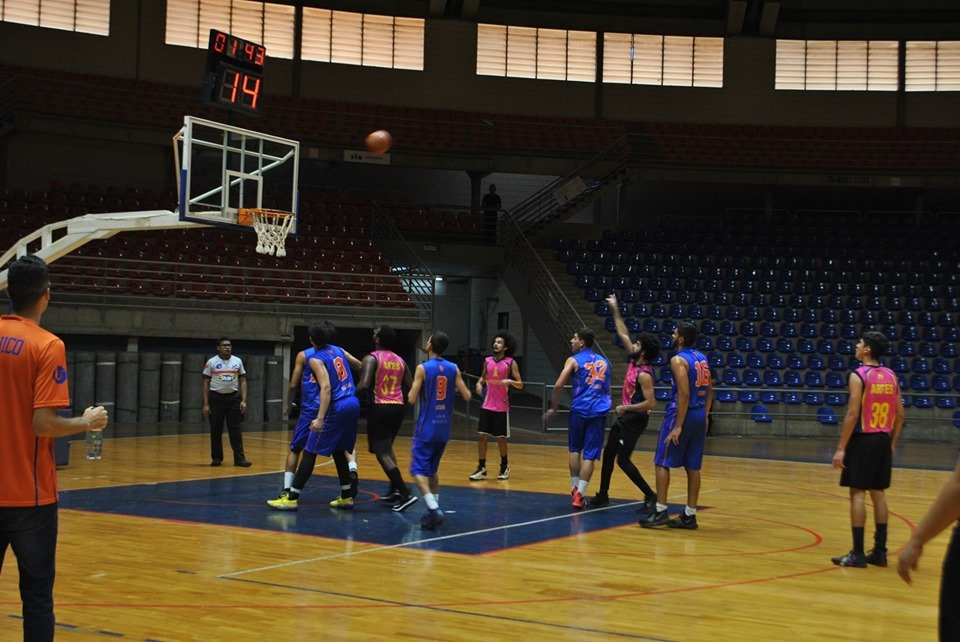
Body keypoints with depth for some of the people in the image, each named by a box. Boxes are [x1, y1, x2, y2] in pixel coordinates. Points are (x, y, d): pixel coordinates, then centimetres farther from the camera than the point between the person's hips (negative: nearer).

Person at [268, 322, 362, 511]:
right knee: (338, 451, 22)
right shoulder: (338, 350, 12)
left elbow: (326, 387, -20)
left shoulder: (316, 359, -8)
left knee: (310, 452, -2)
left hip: (336, 408, -7)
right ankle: (346, 496, 22)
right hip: (353, 404, 7)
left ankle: (291, 498, -4)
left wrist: (320, 418, -26)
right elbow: (360, 366, 24)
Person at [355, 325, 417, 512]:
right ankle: (395, 489, 19)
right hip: (398, 407, 7)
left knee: (382, 453, -3)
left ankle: (405, 493, -16)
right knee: (387, 448, 26)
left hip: (380, 407, -7)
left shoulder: (371, 358, -7)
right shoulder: (400, 361, 11)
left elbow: (364, 385, -21)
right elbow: (411, 387, 11)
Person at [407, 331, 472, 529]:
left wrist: (411, 390, 9)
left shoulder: (423, 368, -11)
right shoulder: (453, 369, 2)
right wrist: (456, 386, 22)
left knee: (418, 469, -4)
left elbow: (412, 399, -13)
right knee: (432, 469, 20)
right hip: (444, 428, 5)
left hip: (426, 428, -5)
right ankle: (434, 510, 16)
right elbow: (467, 396, 3)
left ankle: (433, 508, -22)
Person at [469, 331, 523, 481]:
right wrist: (479, 383, -1)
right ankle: (481, 469, 4)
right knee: (482, 436, -2)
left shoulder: (511, 363, -6)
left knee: (501, 438, 6)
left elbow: (520, 385, -5)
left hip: (502, 407, -3)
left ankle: (504, 466, 25)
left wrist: (510, 381, -25)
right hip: (487, 406, 3)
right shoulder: (488, 361, 5)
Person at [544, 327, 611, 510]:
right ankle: (579, 494, -6)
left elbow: (558, 386, -8)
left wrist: (554, 408, 3)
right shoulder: (604, 362, 17)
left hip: (579, 410, -2)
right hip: (599, 412, 2)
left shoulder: (574, 361, 1)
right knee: (589, 455, 0)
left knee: (575, 450, 18)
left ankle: (575, 490, 20)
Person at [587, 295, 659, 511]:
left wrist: (625, 408, -19)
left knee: (623, 460, -10)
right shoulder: (634, 361, 3)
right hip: (625, 416, 10)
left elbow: (650, 403, -26)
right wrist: (615, 310, 11)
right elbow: (623, 334, 12)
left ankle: (650, 496, -6)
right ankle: (603, 495, 25)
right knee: (608, 454, 15)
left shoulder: (644, 374, -21)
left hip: (635, 419, -10)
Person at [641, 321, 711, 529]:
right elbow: (710, 390, 15)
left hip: (681, 413, -8)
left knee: (662, 463, 1)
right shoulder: (701, 358, 12)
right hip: (699, 415, 8)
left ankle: (660, 511, -2)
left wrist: (678, 426, -21)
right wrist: (704, 415, 19)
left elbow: (684, 393, -21)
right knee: (693, 467, 9)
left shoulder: (678, 360, -13)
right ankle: (690, 515, 11)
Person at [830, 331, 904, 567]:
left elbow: (852, 414, -16)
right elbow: (900, 415, 10)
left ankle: (858, 553, -4)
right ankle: (880, 551, 16)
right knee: (878, 493, 13)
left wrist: (841, 448, -13)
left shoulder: (859, 375, -11)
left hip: (863, 439, -6)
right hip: (883, 440, 7)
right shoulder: (891, 376, 8)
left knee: (858, 493, -3)